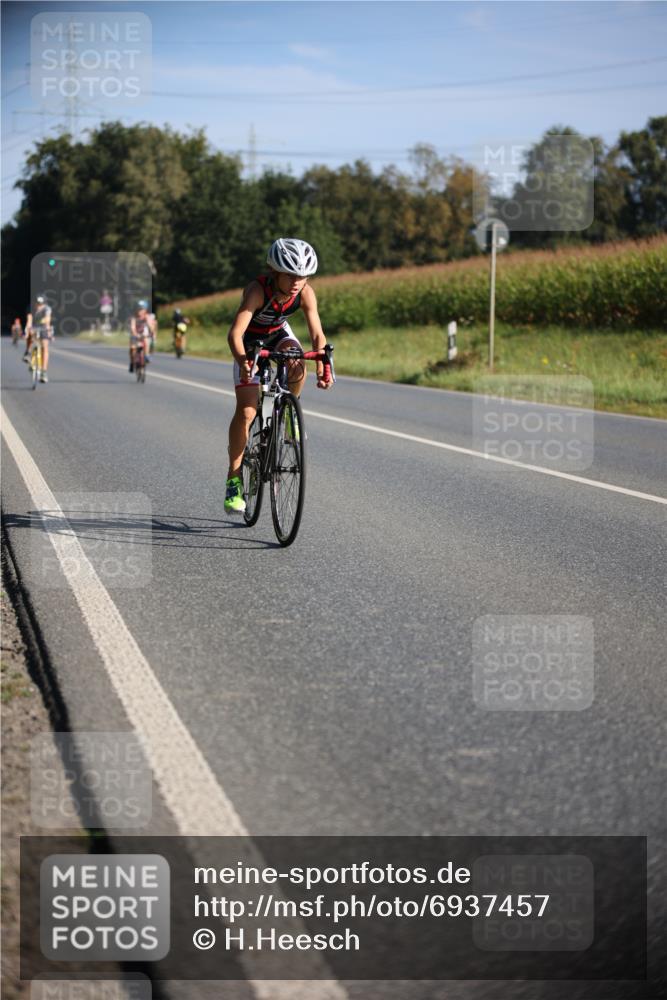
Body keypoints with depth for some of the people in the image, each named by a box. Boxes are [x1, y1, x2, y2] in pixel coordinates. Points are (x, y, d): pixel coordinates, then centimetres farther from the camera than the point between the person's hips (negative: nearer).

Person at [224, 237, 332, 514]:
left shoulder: (305, 294, -27)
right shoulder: (258, 290, -37)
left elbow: (317, 335, -27)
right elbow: (235, 333, -46)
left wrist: (323, 366, -45)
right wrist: (242, 360, -65)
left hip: (278, 334, 3)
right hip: (250, 341, -3)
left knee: (298, 366, -32)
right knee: (246, 411, -13)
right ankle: (234, 478, -3)